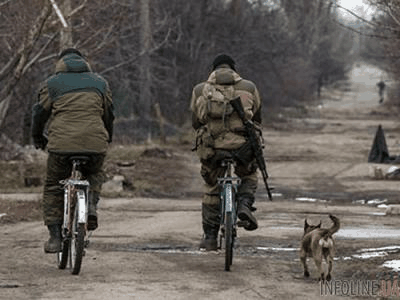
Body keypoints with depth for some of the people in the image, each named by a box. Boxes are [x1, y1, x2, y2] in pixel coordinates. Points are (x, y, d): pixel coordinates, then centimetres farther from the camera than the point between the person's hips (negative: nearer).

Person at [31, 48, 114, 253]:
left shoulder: (51, 84, 11)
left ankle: (55, 237, 6)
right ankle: (91, 204, 2)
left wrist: (37, 138, 30)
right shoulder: (100, 83, 18)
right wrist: (107, 139, 41)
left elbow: (39, 113, 13)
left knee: (53, 189, 14)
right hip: (95, 144, 2)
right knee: (95, 175, 31)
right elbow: (109, 114, 25)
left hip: (61, 144, -2)